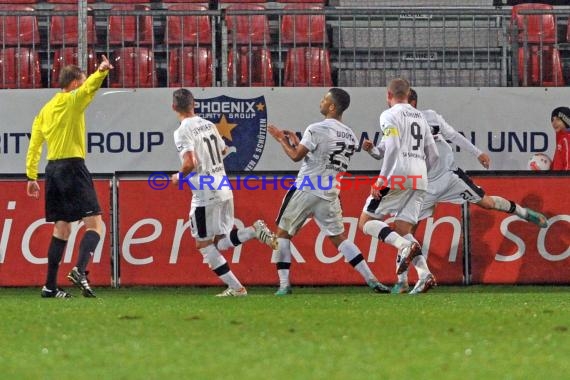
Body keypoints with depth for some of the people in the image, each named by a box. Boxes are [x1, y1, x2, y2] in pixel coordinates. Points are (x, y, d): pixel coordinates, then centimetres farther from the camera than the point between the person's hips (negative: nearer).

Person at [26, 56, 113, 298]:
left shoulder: (46, 109, 17)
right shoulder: (72, 101, -4)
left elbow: (34, 145, 16)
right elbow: (89, 87, -27)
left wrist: (31, 176, 17)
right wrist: (101, 71, -43)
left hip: (53, 169, 8)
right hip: (72, 167, -8)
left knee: (62, 228, 13)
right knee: (94, 223, -8)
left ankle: (50, 286, 10)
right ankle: (80, 270, -28)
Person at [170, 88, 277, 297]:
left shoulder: (183, 132, -12)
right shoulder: (209, 125, 11)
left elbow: (190, 163, -22)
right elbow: (223, 150, 24)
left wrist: (179, 177, -2)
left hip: (205, 194, -7)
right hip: (224, 190, 7)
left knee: (203, 245, 5)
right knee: (220, 242, 15)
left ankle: (236, 287, 0)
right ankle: (254, 231, -9)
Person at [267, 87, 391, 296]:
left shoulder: (317, 130, -13)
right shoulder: (350, 136, 10)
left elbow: (296, 156, -9)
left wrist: (282, 139, 7)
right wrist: (296, 141, 21)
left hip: (306, 190, -6)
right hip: (330, 194, 6)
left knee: (282, 233, 8)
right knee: (338, 237, 12)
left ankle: (284, 284, 1)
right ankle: (372, 280, 1)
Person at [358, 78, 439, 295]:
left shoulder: (390, 115, 0)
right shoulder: (420, 117, 22)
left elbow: (392, 147, -15)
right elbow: (433, 156, 21)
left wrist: (382, 179, -15)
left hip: (397, 177, -7)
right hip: (419, 180, 7)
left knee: (366, 222, 0)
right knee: (403, 231, 6)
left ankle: (405, 246, -25)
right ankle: (424, 273, -16)